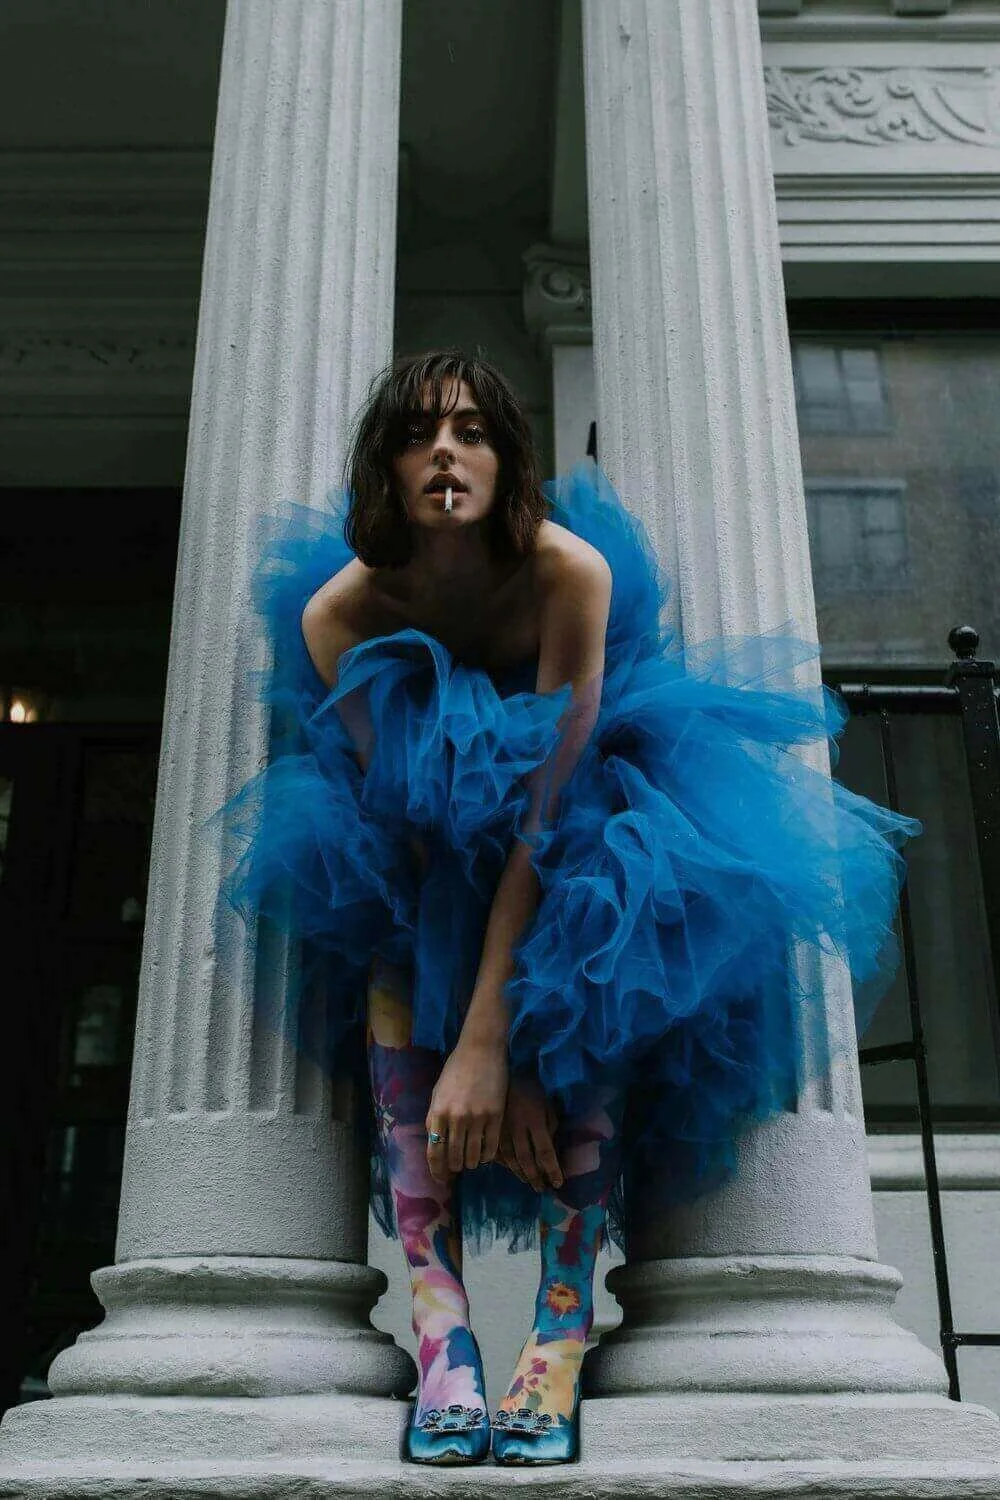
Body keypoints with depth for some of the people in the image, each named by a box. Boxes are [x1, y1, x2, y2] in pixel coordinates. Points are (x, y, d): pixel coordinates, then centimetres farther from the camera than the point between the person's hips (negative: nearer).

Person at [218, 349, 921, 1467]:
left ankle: (561, 1336, -28)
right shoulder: (338, 610, -24)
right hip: (429, 829, 1)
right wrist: (487, 1044, -30)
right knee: (393, 935, -30)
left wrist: (492, 1040, -38)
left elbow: (544, 808, -33)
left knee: (593, 945, -31)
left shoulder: (570, 569, -29)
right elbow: (402, 813, -24)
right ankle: (438, 1326, -30)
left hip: (584, 780, -1)